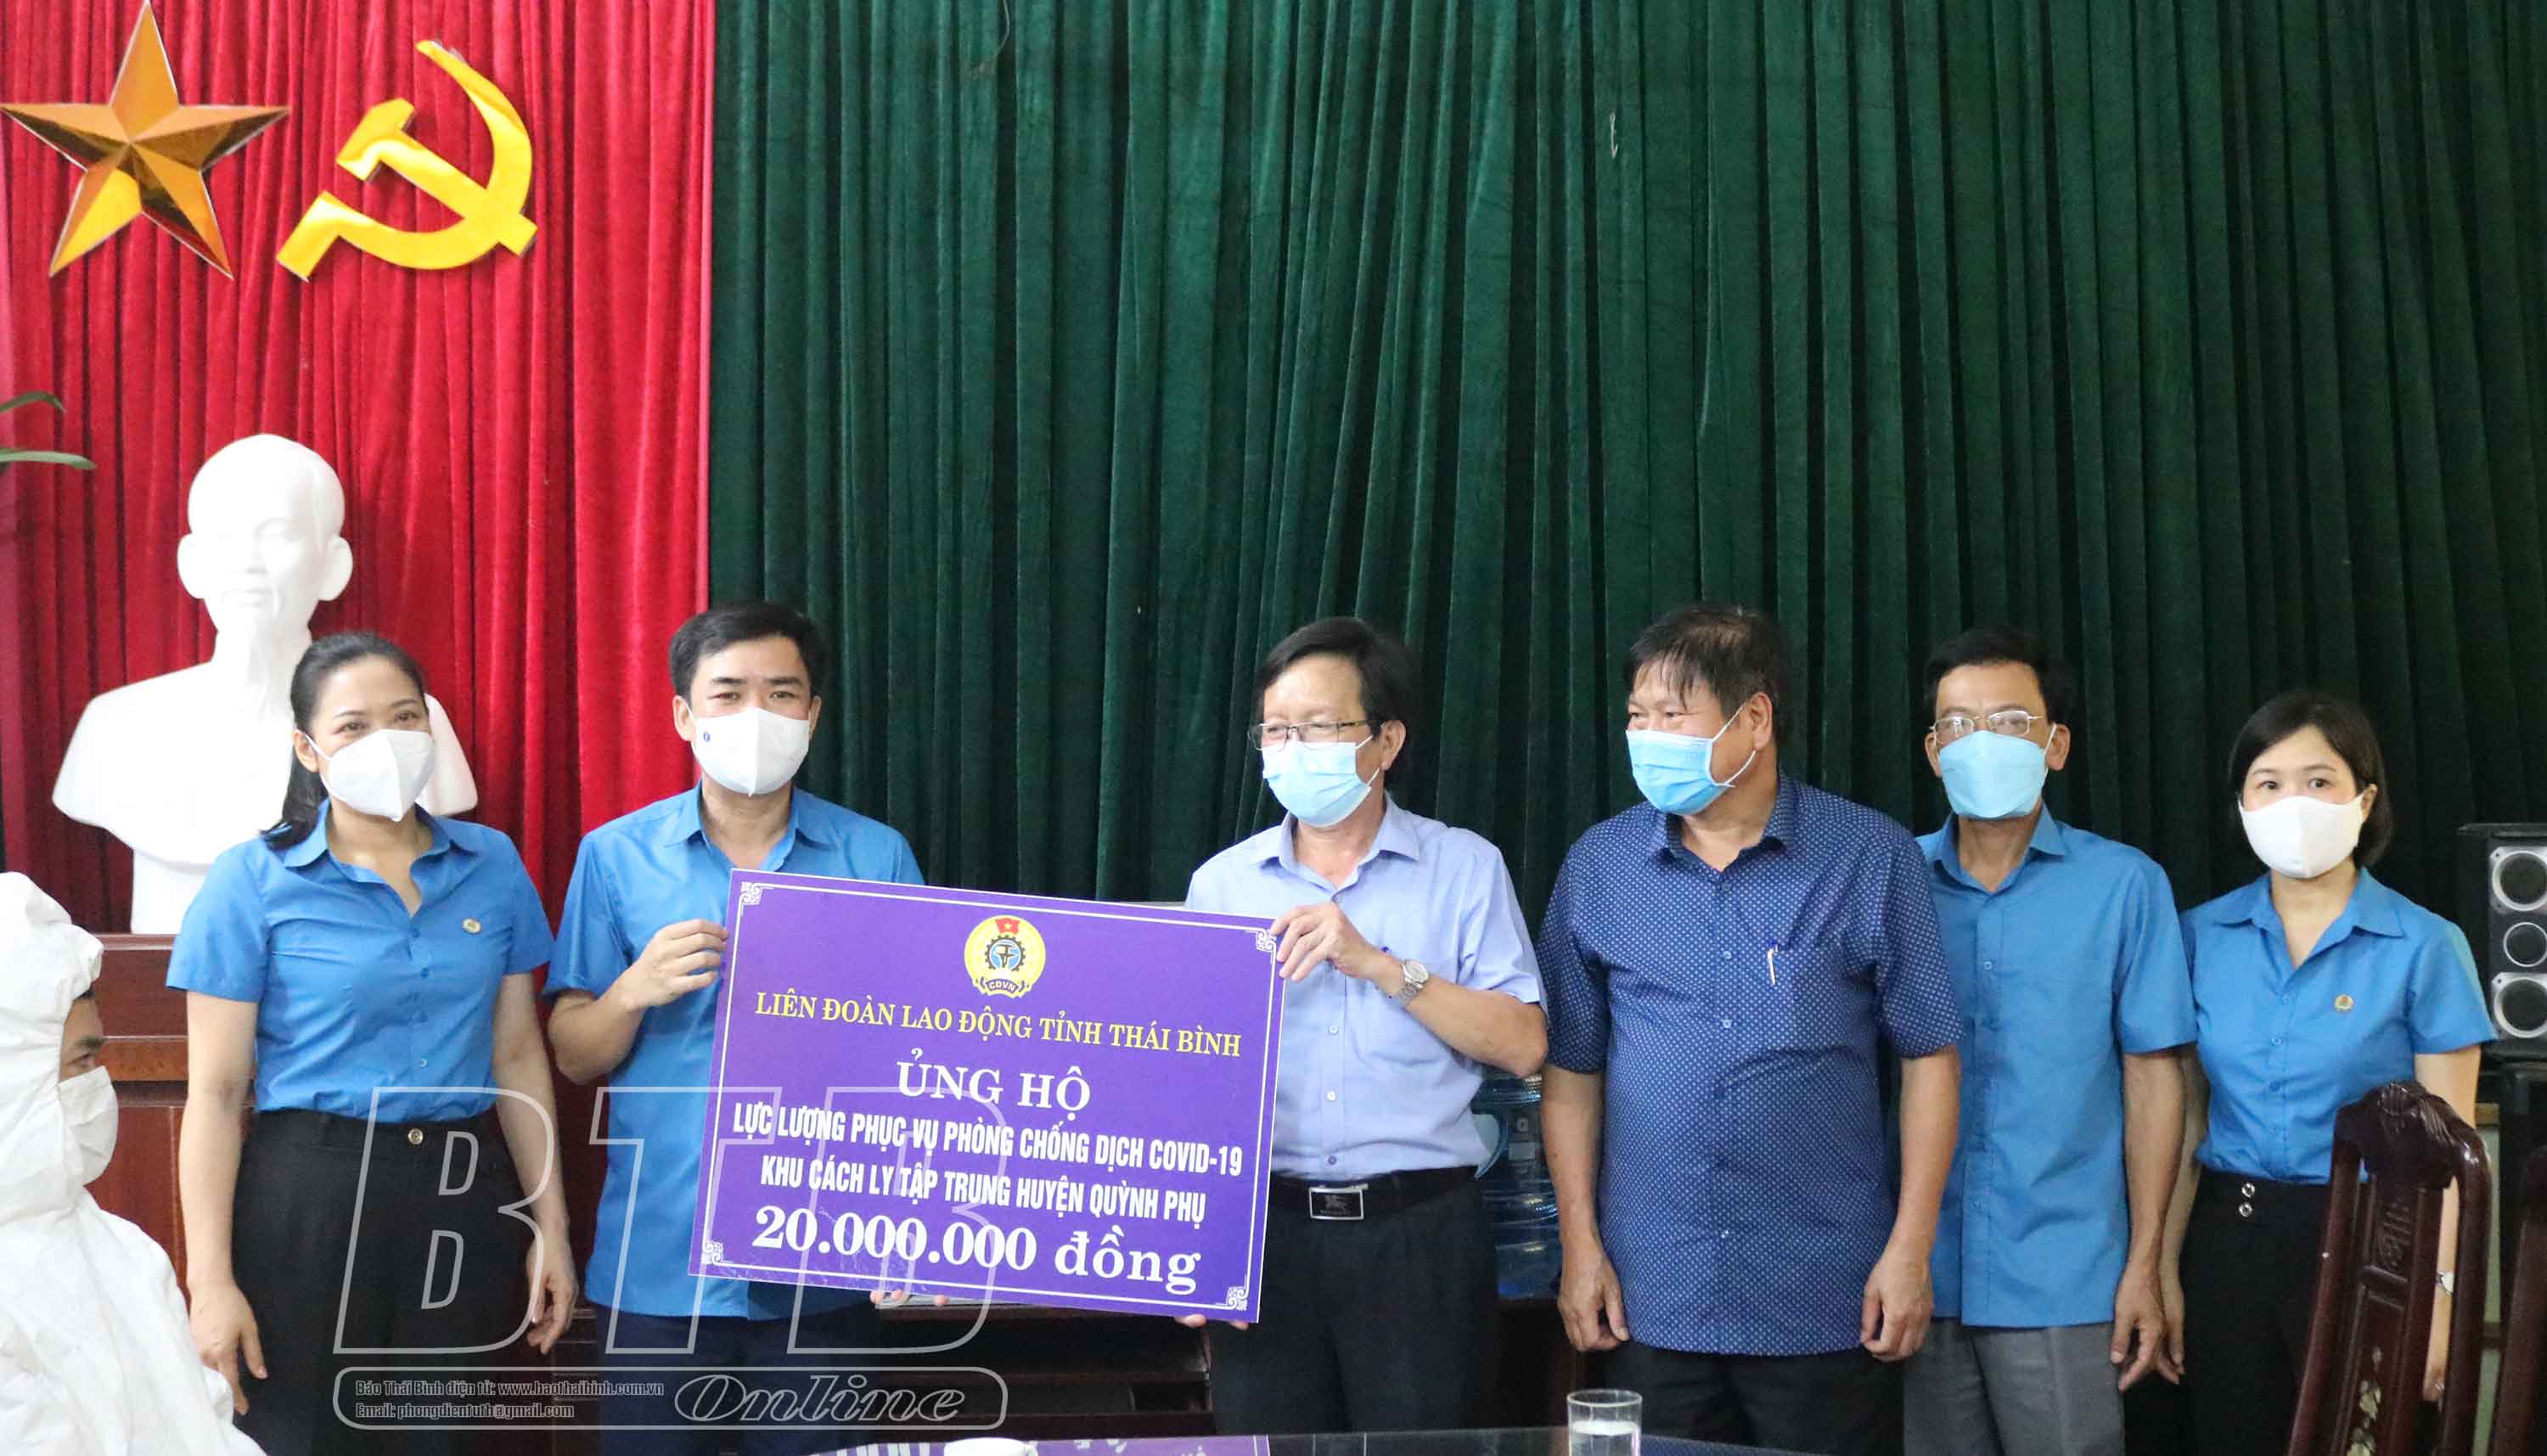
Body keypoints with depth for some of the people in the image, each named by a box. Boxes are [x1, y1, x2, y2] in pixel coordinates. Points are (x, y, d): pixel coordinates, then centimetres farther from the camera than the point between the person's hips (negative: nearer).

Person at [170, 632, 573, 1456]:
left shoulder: (493, 865, 5)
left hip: (464, 1201, 3)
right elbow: (216, 1094, -5)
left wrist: (551, 1228, 8)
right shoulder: (251, 882, -5)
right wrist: (210, 1280, -9)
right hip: (309, 1202, -3)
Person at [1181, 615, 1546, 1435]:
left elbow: (1522, 1047, -5)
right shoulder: (1221, 883, 10)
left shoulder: (1463, 869, 4)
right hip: (1266, 1229, 2)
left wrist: (1378, 965, -13)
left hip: (1421, 1234, -2)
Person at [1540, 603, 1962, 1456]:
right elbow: (1572, 1068, 7)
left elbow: (1928, 1055, 0)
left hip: (1827, 1300, -2)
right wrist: (1581, 1245, 2)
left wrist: (1910, 1249, -5)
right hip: (1651, 1298, 2)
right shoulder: (1598, 865, 4)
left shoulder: (1872, 857, -3)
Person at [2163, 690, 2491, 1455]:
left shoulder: (2425, 946, -6)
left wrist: (2440, 1291, -11)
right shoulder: (2202, 935, 2)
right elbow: (2182, 1118, 7)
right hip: (2228, 1240, 3)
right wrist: (2163, 1267, 4)